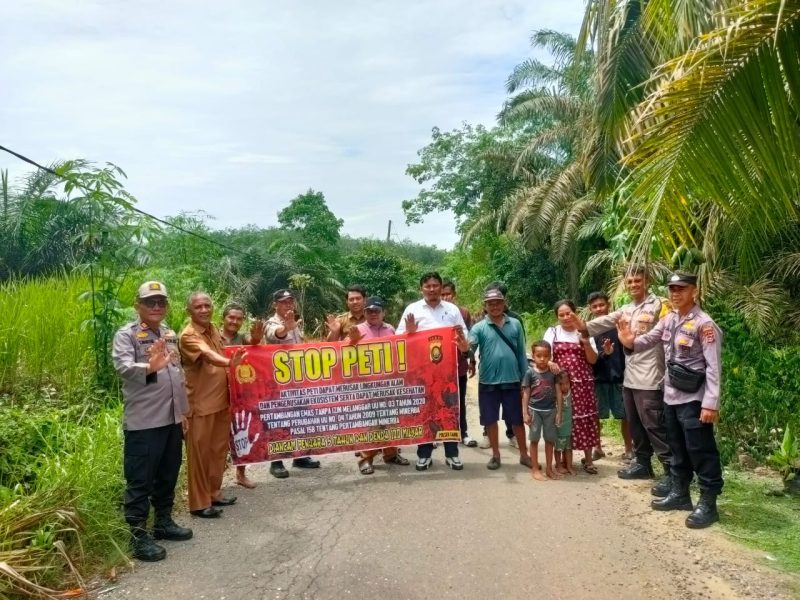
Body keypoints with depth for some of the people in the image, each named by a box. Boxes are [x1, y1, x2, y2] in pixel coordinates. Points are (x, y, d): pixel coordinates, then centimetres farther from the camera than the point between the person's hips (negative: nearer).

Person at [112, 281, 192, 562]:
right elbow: (124, 367, -27)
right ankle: (139, 536, 10)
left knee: (168, 476, 17)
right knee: (140, 481, 1)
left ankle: (164, 522, 31)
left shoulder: (170, 334, 14)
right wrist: (151, 367, -47)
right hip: (142, 422, -7)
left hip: (171, 419, 7)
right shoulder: (126, 335, -8)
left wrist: (183, 411, 20)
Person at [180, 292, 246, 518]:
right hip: (201, 404, -8)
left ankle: (214, 492, 30)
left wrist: (230, 393, 18)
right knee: (200, 453, 2)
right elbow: (208, 355, -35)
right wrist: (230, 363, -54)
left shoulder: (214, 329, 9)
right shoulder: (188, 336, -16)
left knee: (219, 449, 16)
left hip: (221, 400, 8)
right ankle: (199, 503, 12)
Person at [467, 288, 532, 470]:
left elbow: (521, 353, 7)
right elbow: (470, 347, -17)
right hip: (488, 381, 0)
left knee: (517, 419, 10)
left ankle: (524, 454, 26)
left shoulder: (515, 324, 3)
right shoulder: (479, 327, -2)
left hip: (512, 380, 1)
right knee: (490, 420, 9)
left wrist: (525, 379, 6)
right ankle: (496, 455, 26)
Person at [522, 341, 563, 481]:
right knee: (534, 439, 6)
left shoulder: (553, 372, -1)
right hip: (535, 410, -2)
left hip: (550, 410, 2)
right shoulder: (530, 373, -6)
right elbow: (526, 394, -3)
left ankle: (549, 468, 23)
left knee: (550, 439, 10)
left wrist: (559, 412, -1)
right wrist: (525, 413, -7)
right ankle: (535, 469, 15)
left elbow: (559, 393, 2)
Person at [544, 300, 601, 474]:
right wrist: (549, 362, -24)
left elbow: (593, 360, 4)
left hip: (582, 383, 1)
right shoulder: (552, 332, 6)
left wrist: (586, 343, -13)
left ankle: (588, 459, 16)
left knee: (585, 419, 1)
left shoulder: (585, 332, 8)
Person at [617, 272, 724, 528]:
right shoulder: (668, 320, 7)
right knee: (677, 449, 19)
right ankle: (680, 494, 32)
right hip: (671, 396, 8)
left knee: (701, 452, 1)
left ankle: (708, 504, 13)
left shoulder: (704, 324, -15)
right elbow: (648, 340, 16)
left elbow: (714, 367, -17)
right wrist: (630, 341, -8)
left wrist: (710, 403, -21)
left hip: (694, 399, -8)